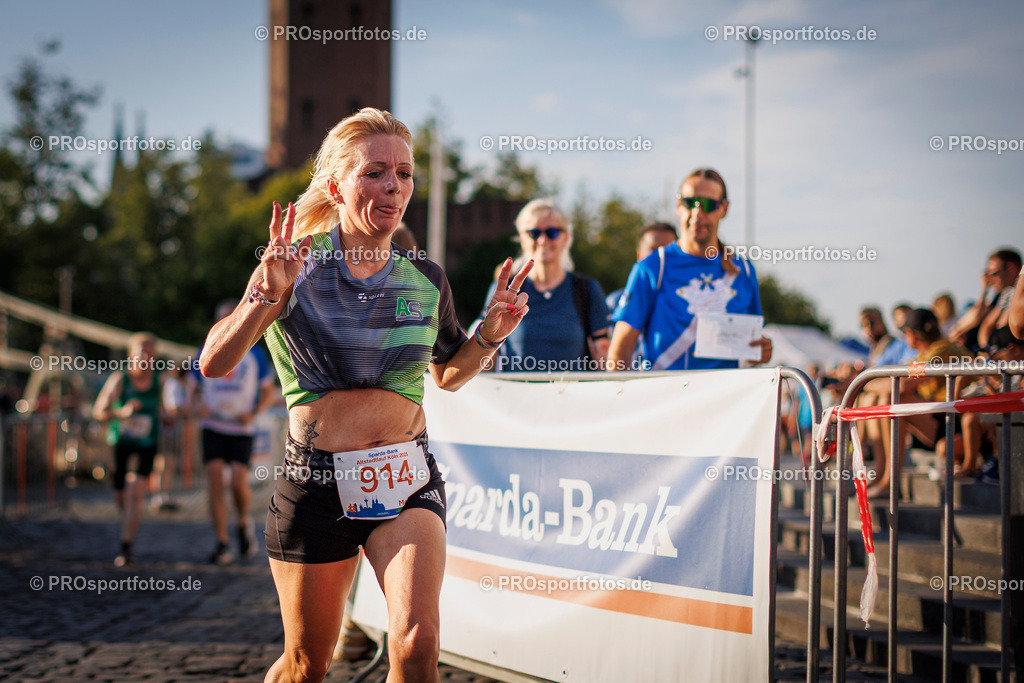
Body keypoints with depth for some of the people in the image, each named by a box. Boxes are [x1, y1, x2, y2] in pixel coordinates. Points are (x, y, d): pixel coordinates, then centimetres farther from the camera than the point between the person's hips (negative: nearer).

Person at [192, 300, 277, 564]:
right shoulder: (205, 354, 8)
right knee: (214, 481, -10)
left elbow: (270, 391, 10)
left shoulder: (255, 354, 5)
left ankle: (244, 523, 17)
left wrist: (253, 414, -8)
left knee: (239, 481, -15)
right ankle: (222, 544, -4)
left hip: (242, 430, -1)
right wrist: (200, 406, -7)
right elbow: (195, 390, 16)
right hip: (213, 428, 1)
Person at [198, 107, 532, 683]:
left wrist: (490, 335, 3)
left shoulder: (426, 280, 6)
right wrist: (268, 295, -24)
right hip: (317, 479, -2)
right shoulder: (297, 265, -4)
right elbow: (214, 364, -10)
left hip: (407, 480, 2)